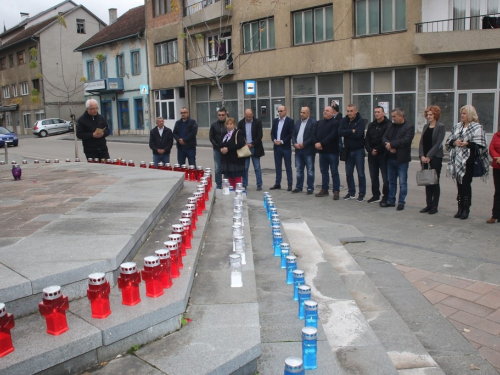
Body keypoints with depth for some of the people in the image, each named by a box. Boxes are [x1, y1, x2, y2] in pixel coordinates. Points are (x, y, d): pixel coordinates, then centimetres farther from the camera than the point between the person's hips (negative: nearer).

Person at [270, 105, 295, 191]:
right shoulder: (275, 120, 12)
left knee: (288, 166, 0)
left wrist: (282, 141, -15)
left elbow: (291, 134, -9)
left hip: (286, 147, -5)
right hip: (276, 146, 5)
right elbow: (272, 132, 13)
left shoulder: (290, 121, -4)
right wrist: (274, 140, -6)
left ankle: (290, 184, 4)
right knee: (278, 166, 9)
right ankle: (277, 183, 16)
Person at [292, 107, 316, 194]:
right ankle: (299, 187, 19)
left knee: (310, 170, 2)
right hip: (298, 150, 6)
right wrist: (295, 144, -3)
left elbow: (313, 136, -14)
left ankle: (310, 188, 8)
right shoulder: (297, 122, 14)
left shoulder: (313, 123, -7)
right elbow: (293, 134, 13)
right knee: (299, 170, 11)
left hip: (308, 150, -6)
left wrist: (304, 144, -16)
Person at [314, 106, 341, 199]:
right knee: (324, 171, 13)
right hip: (322, 151, 7)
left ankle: (336, 191, 3)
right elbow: (314, 134, 9)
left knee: (334, 172, -2)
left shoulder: (335, 123, -6)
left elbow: (332, 136, -18)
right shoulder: (319, 123, 16)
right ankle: (324, 189, 21)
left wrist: (321, 143, -21)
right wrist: (316, 143, -10)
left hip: (332, 151, -6)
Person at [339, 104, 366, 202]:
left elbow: (358, 134, -23)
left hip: (358, 150, -5)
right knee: (348, 173, 10)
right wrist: (351, 131, -18)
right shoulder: (344, 120, 4)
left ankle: (362, 194, 9)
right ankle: (351, 193, 22)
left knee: (360, 173, 0)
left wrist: (346, 133, -12)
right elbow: (340, 132, -10)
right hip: (348, 150, 5)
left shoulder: (360, 121, -10)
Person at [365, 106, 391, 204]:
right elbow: (367, 139, 10)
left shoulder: (388, 125, -7)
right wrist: (370, 150, -6)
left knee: (385, 177, -3)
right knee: (373, 177, 12)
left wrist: (377, 150, -13)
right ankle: (375, 195, 23)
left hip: (383, 155, -6)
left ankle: (386, 197, 6)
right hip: (372, 155, 6)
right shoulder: (371, 125, 14)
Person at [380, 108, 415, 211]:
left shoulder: (409, 127, -7)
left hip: (402, 159, -6)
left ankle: (401, 202, 9)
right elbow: (384, 137, 6)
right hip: (390, 158, 6)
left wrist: (391, 144, -17)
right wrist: (389, 146, -14)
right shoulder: (391, 125, 12)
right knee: (391, 181, 14)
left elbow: (406, 140, -19)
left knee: (402, 182, 2)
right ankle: (391, 201, 23)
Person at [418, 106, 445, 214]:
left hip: (435, 157, -5)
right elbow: (421, 142, 9)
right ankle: (428, 204, 14)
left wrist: (429, 156, -16)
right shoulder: (426, 126, 13)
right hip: (425, 158, 5)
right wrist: (422, 155, -4)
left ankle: (434, 206, 7)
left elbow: (438, 143, -12)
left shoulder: (441, 126, -4)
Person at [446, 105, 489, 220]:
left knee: (466, 184, -2)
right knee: (459, 185, 9)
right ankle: (460, 208, 16)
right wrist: (455, 142, -8)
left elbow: (480, 145, -11)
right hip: (457, 160, 5)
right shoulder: (457, 126, 15)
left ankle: (466, 209, 6)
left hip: (468, 161, -5)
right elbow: (448, 142, 12)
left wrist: (466, 143, -20)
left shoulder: (477, 127, -2)